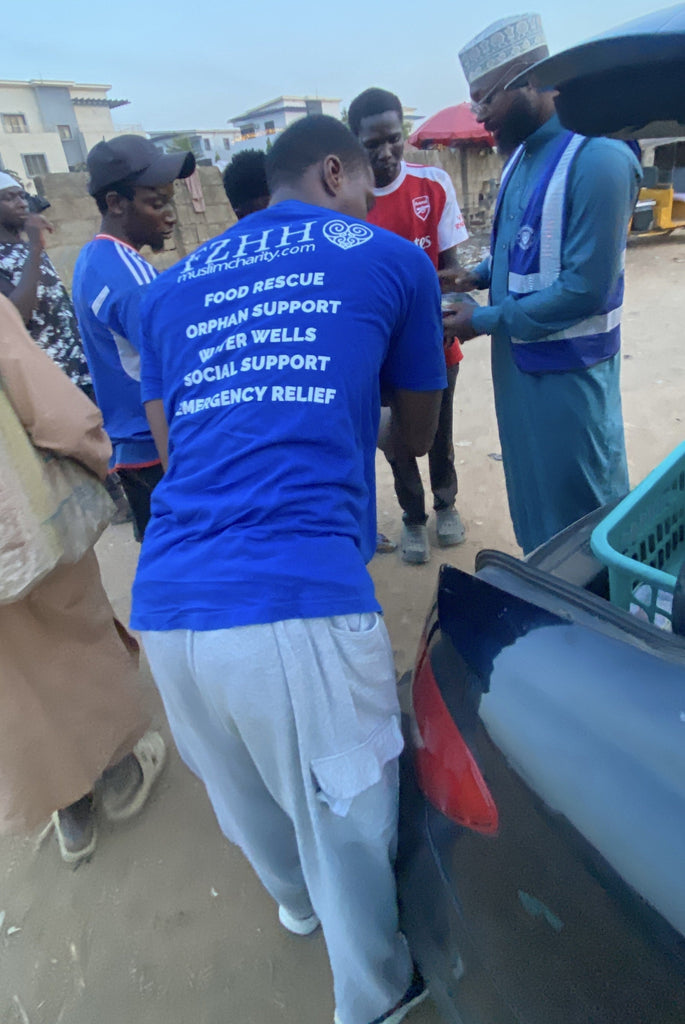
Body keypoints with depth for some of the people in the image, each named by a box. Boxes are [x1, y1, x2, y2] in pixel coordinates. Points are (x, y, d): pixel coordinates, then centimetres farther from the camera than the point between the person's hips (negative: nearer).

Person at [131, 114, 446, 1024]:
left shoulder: (172, 286, 20)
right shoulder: (393, 261, 10)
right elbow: (419, 435, 18)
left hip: (166, 602, 6)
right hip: (302, 597, -5)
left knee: (246, 797, 30)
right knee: (349, 821, 20)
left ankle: (295, 899, 61)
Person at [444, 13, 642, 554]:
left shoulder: (597, 159, -18)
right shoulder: (522, 155, 8)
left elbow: (586, 288, -22)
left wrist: (486, 320, -17)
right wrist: (483, 274, 4)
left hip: (568, 367, -9)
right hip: (517, 356, 9)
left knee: (582, 507, 6)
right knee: (530, 485, 21)